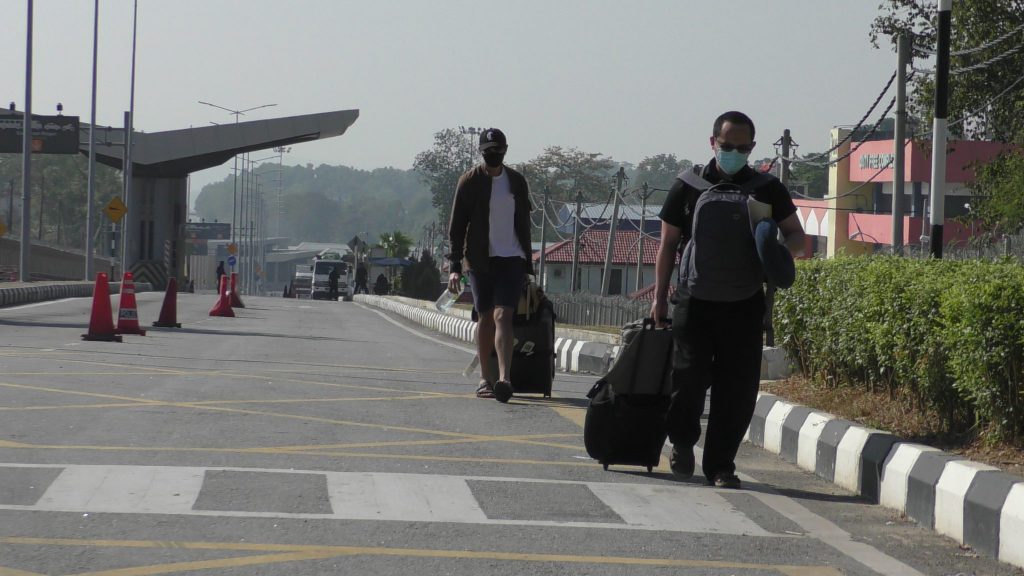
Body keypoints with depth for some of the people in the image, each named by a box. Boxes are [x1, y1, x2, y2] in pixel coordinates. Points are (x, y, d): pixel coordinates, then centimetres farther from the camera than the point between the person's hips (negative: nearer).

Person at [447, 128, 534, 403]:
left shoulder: (517, 182, 9)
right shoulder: (470, 181, 0)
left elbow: (524, 224, 17)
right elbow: (456, 226, -2)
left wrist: (527, 264, 15)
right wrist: (455, 265, -9)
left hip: (511, 259, 1)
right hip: (479, 260, -1)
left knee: (502, 316, -13)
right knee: (486, 318, 3)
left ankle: (503, 378, -25)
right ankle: (485, 378, 14)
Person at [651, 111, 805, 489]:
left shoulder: (767, 189, 7)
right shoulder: (688, 187, 5)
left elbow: (797, 236, 12)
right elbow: (668, 244, 10)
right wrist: (659, 297, 6)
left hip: (744, 305, 1)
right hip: (694, 299, -1)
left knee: (738, 387, -2)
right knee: (689, 376, -11)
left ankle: (720, 466, 9)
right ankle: (682, 442, 17)